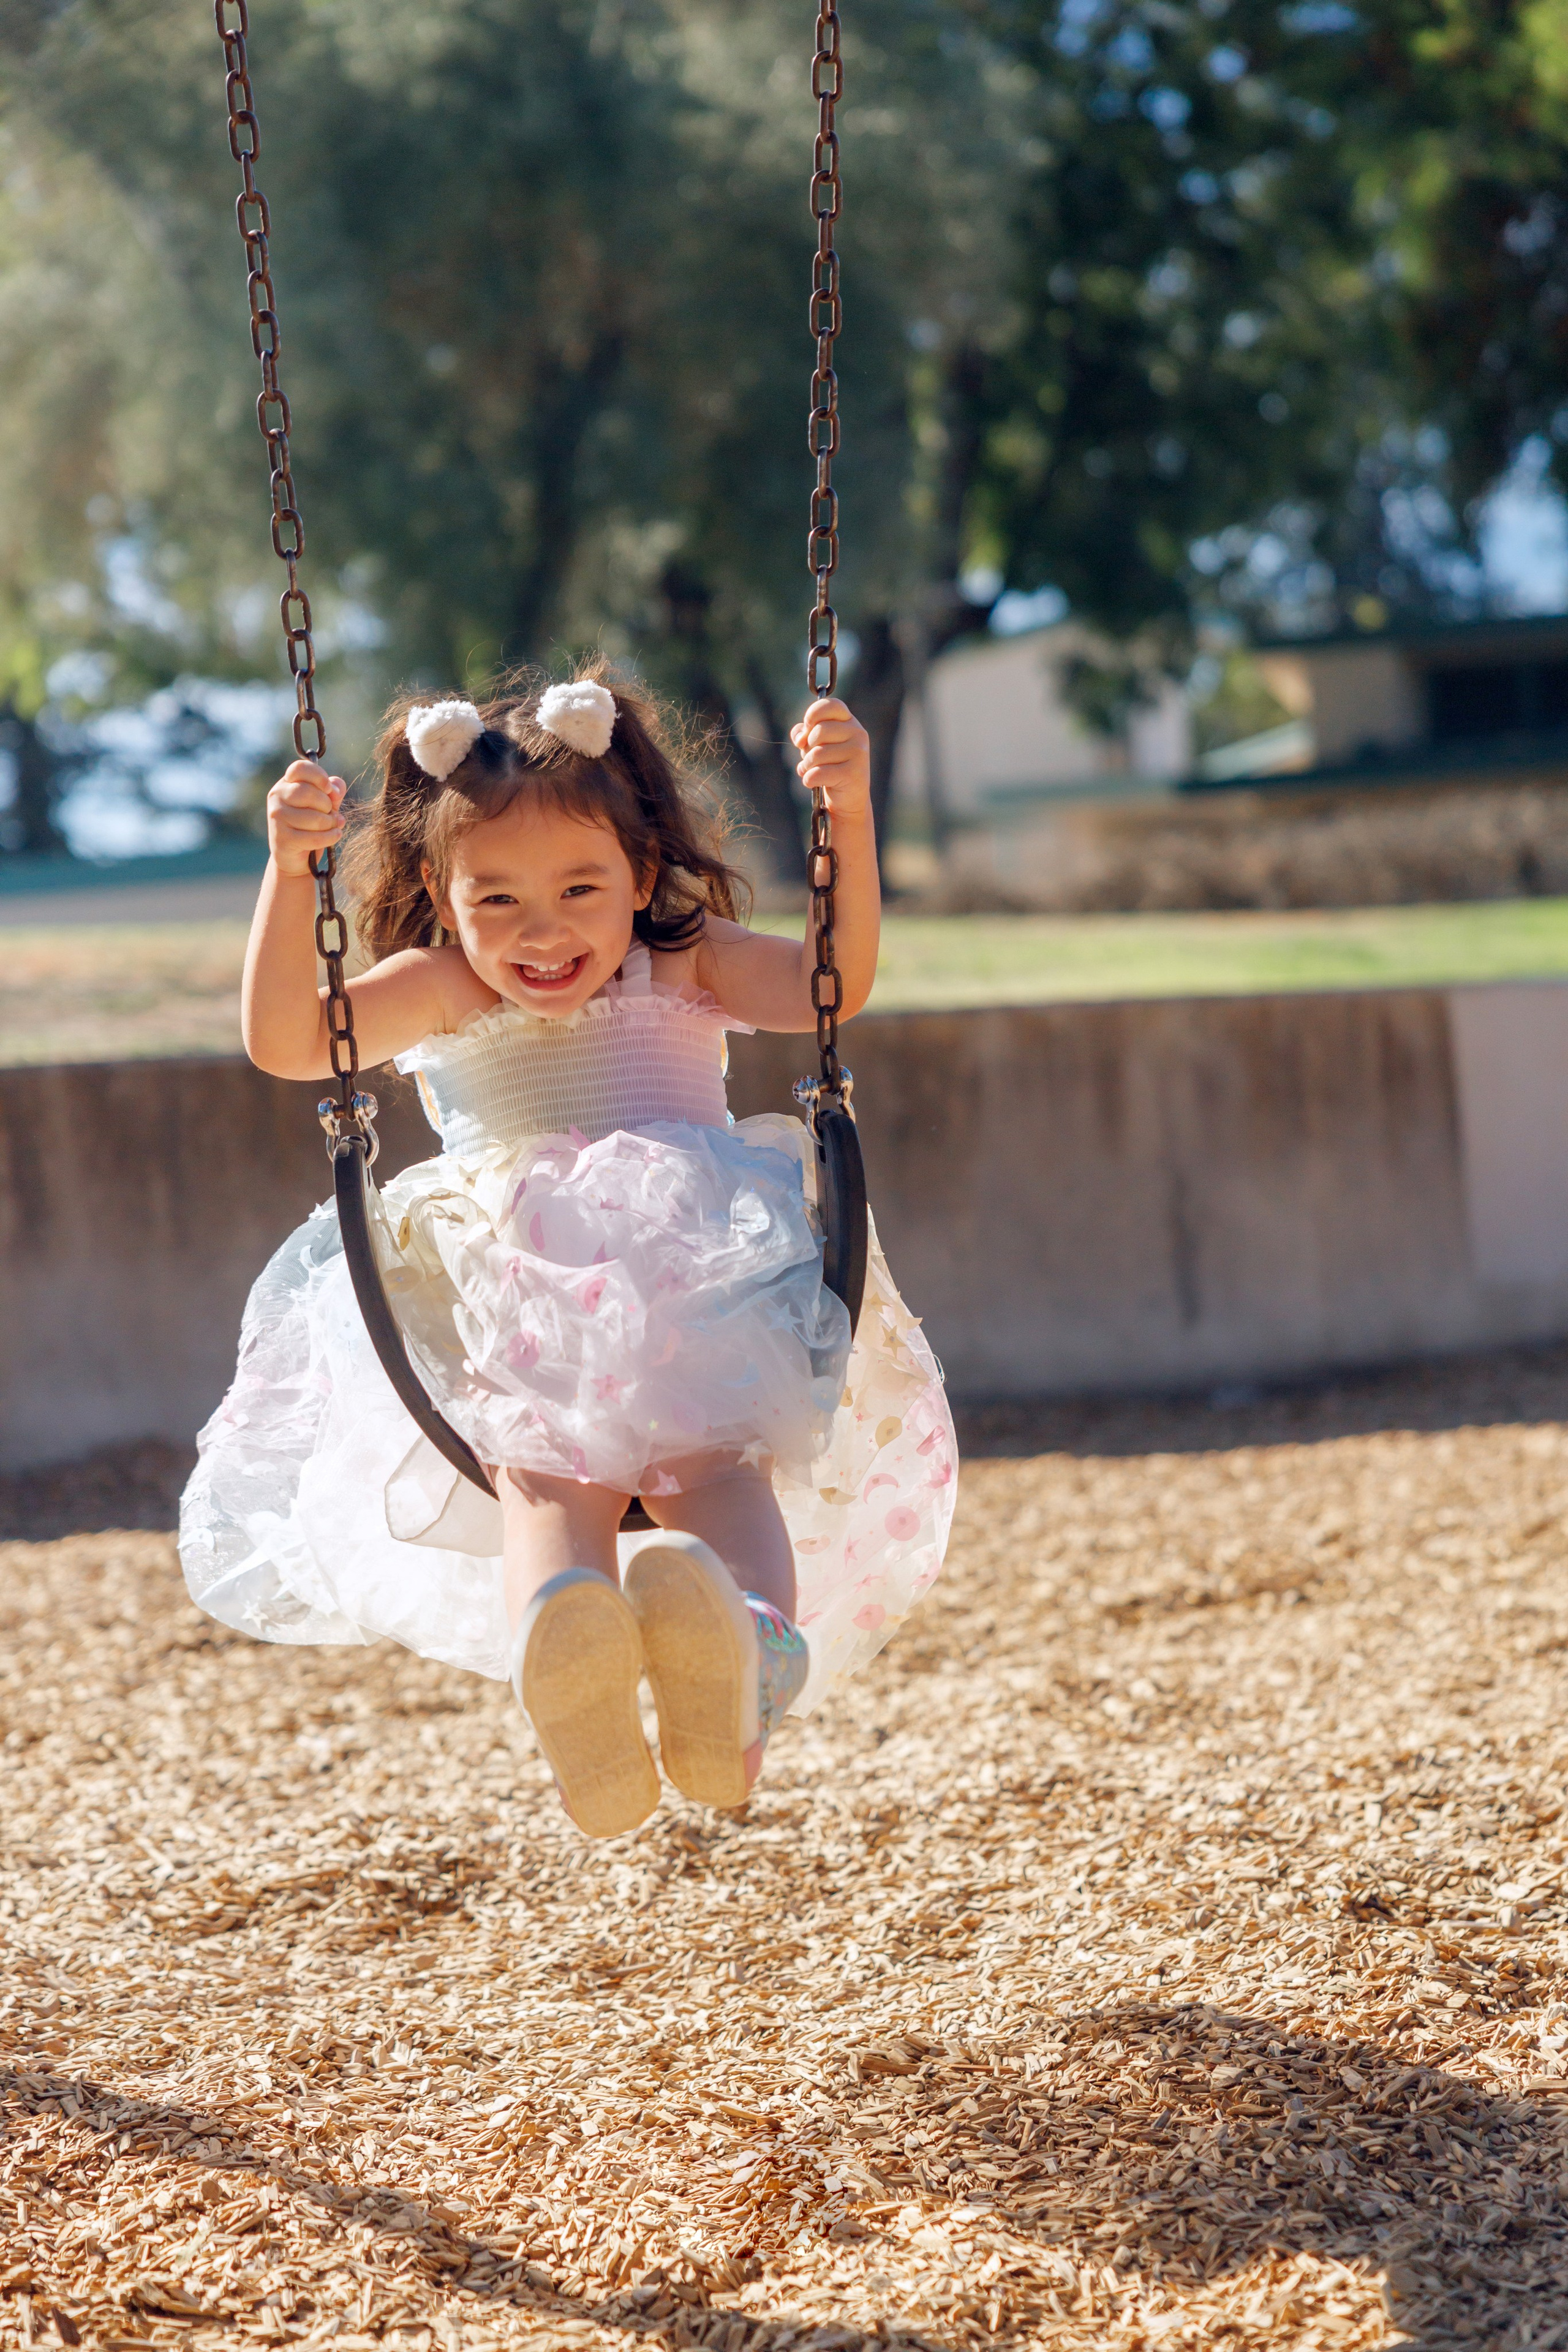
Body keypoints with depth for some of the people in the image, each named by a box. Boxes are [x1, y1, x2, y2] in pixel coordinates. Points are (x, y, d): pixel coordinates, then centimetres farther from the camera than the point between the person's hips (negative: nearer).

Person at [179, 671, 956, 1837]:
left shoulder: (689, 968, 22)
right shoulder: (443, 996, 20)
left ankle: (747, 1638, -66)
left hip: (701, 1284, 1)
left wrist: (849, 818, -7)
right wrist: (290, 871, -8)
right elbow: (286, 1042, 5)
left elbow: (830, 985, 6)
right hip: (514, 1315, 0)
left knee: (712, 1455, -34)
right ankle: (558, 1646, -68)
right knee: (549, 1469, -34)